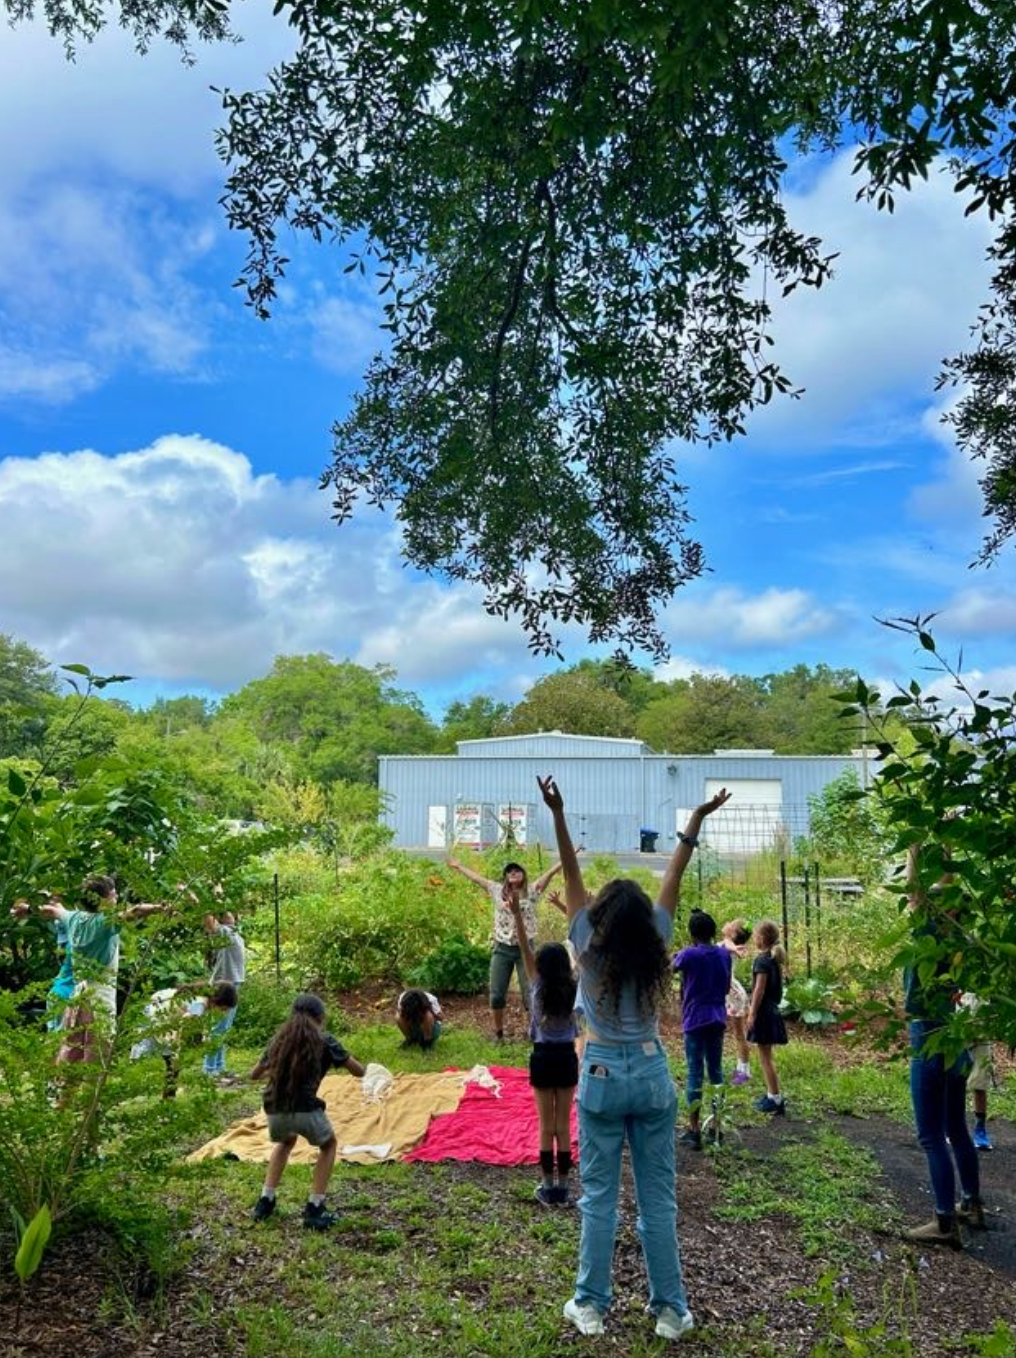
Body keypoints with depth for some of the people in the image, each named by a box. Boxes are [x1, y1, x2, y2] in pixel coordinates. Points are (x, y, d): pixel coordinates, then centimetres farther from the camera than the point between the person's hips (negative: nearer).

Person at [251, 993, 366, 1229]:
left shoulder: (279, 1039, 16)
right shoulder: (324, 1040, 5)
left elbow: (254, 1075, 29)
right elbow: (359, 1072, 11)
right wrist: (337, 1055, 30)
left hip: (274, 1110, 4)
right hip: (305, 1109, -4)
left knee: (286, 1142, 39)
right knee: (328, 1145, 27)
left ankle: (265, 1202, 32)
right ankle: (314, 1210, 18)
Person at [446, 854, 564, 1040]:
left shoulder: (532, 891, 1)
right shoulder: (497, 890, 7)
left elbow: (550, 872, -6)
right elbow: (476, 877, 15)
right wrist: (458, 866, 22)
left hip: (525, 949, -2)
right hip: (502, 949, 2)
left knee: (531, 993, -1)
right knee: (497, 995, 6)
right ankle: (498, 1033, 21)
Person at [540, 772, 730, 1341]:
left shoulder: (590, 949, -11)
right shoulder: (655, 948, -8)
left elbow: (572, 876, -13)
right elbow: (673, 879, -5)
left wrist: (559, 816, -15)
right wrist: (695, 821, -2)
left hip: (602, 1077, -1)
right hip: (652, 1075, 1)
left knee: (599, 1198, 9)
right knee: (659, 1198, 10)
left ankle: (591, 1307, 18)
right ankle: (671, 1309, 20)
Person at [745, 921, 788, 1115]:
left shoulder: (762, 960, -18)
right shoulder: (775, 958, 9)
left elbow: (759, 989, -20)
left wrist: (752, 1013, -16)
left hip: (763, 1012, -9)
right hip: (772, 1010, 9)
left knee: (765, 1057, -2)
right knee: (766, 1056, 18)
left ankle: (776, 1100, 2)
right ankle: (771, 1095, 25)